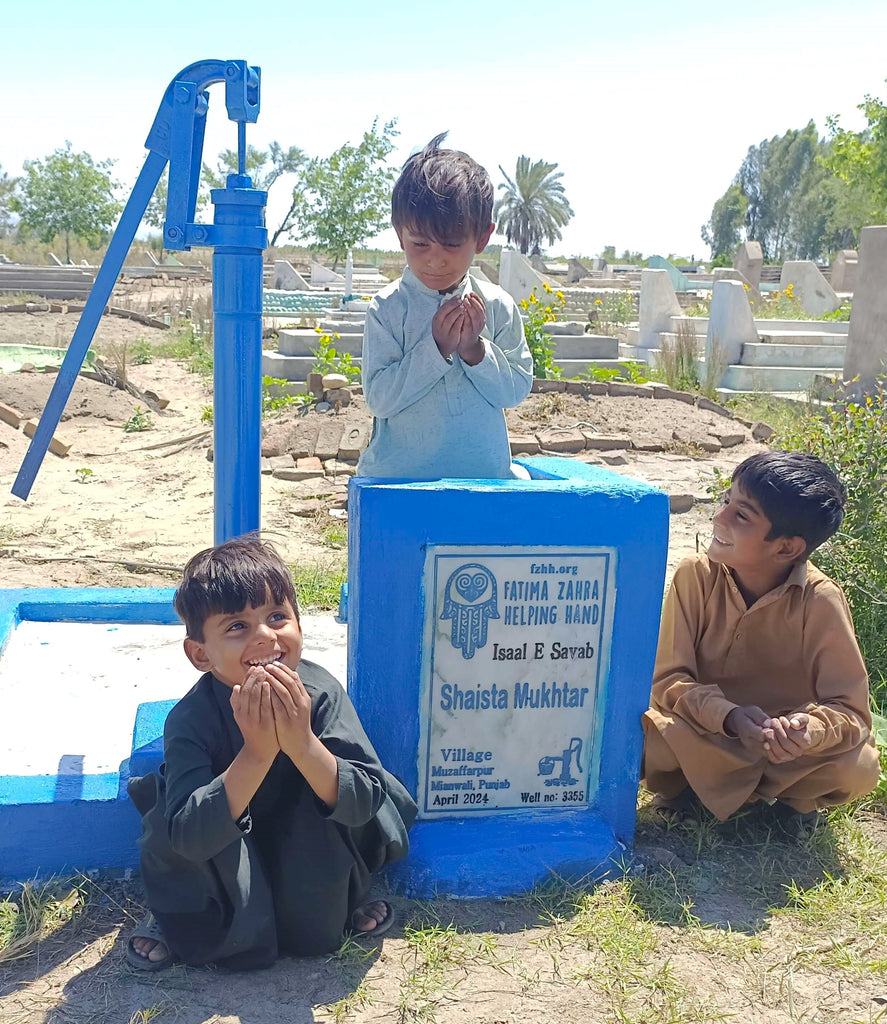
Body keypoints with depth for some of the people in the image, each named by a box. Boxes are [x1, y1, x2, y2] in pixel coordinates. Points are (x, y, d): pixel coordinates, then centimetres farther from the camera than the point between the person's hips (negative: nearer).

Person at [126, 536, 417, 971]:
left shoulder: (320, 693, -27)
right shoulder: (190, 719, -30)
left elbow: (363, 804, -31)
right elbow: (191, 838, -38)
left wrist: (303, 744, -48)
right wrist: (256, 754, -50)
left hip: (307, 844, 2)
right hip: (225, 860, -1)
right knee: (167, 824, -31)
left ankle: (324, 907, 5)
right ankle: (179, 921, 4)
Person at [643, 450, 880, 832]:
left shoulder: (821, 600, -20)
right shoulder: (695, 575, -17)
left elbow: (851, 710, -18)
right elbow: (670, 678, -16)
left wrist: (810, 730, -42)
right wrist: (729, 717, -36)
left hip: (789, 741, 1)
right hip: (707, 729, 0)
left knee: (859, 768, -30)